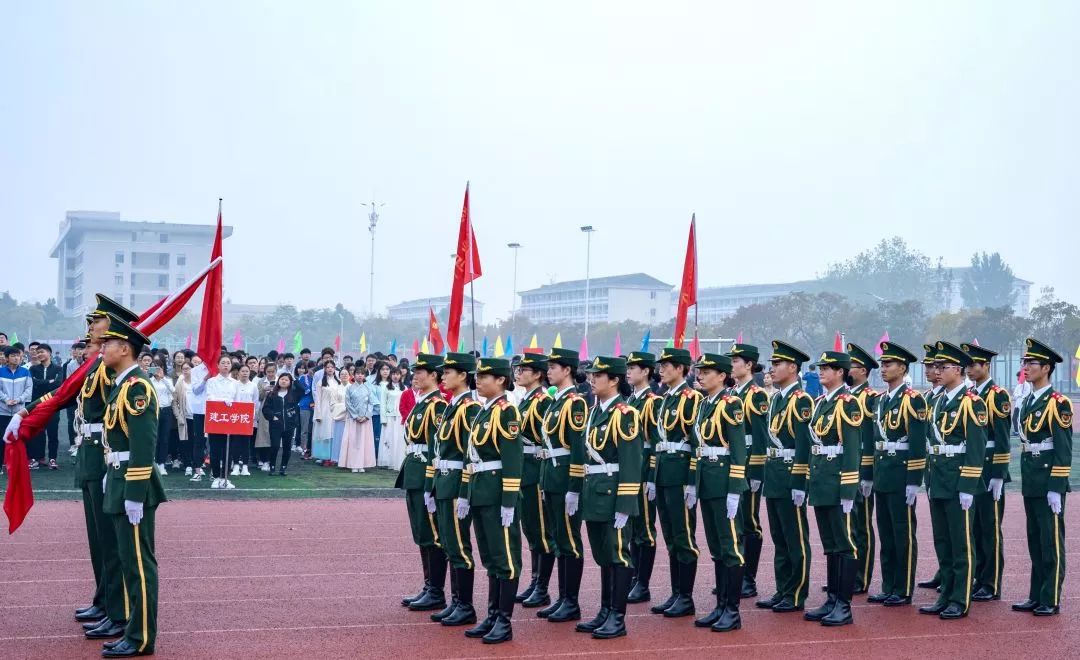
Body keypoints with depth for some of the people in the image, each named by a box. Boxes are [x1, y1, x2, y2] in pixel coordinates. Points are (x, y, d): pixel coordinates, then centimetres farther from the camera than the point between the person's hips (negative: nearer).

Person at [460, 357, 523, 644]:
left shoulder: (506, 412, -13)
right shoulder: (482, 412, 14)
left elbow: (513, 459, -17)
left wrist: (509, 502, -20)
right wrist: (468, 494, 16)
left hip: (498, 493, -9)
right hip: (480, 492, 9)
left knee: (505, 558, -1)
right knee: (490, 558, 14)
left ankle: (505, 623, 5)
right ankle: (493, 616, 21)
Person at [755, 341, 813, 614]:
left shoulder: (801, 400, -13)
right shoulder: (776, 398, 14)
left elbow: (804, 444, -18)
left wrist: (798, 484, -21)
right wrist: (768, 475, 17)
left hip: (790, 477, -9)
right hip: (773, 477, 9)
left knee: (796, 539, 0)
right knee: (779, 539, 14)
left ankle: (796, 596, 7)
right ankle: (782, 592, 21)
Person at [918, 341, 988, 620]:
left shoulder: (971, 402, -10)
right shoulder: (939, 401, 14)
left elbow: (976, 448, -15)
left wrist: (967, 487, -18)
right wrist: (931, 480, 15)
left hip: (958, 482, -8)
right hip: (938, 481, 8)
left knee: (961, 544, -1)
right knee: (942, 543, 12)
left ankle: (961, 602, 6)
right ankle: (946, 597, 20)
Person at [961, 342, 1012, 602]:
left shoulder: (998, 396, -10)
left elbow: (1003, 439, -15)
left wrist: (998, 476, -18)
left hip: (989, 470, -7)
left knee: (990, 528, -1)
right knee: (973, 527, 11)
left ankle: (991, 586, 4)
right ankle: (977, 578, 19)